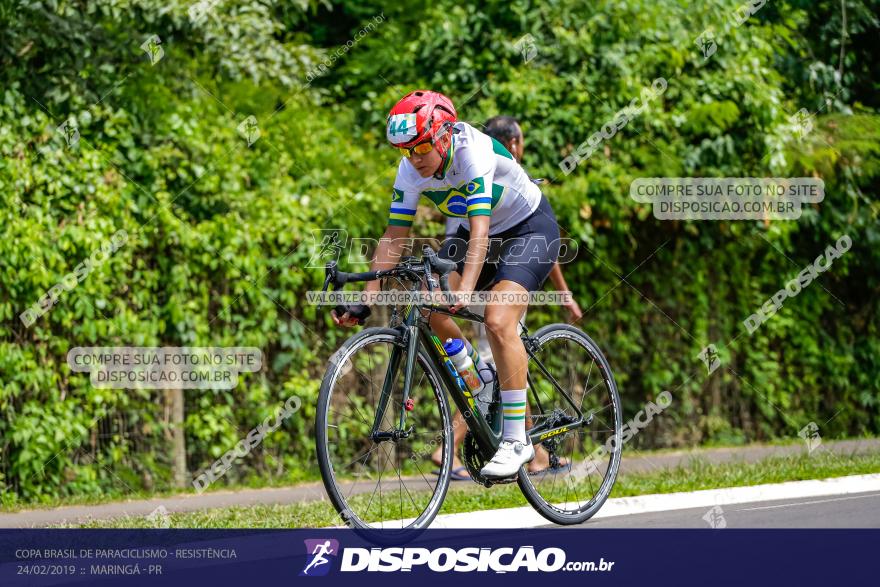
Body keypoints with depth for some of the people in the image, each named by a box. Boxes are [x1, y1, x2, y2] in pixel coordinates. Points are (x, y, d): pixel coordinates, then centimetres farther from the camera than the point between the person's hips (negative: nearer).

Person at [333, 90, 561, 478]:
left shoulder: (473, 152, -32)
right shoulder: (411, 170, -15)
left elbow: (480, 230, -41)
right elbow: (394, 237, -12)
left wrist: (466, 290, -54)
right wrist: (365, 300, -21)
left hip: (530, 227, -7)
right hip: (471, 232, 7)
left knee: (497, 321, -26)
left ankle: (516, 440, -21)